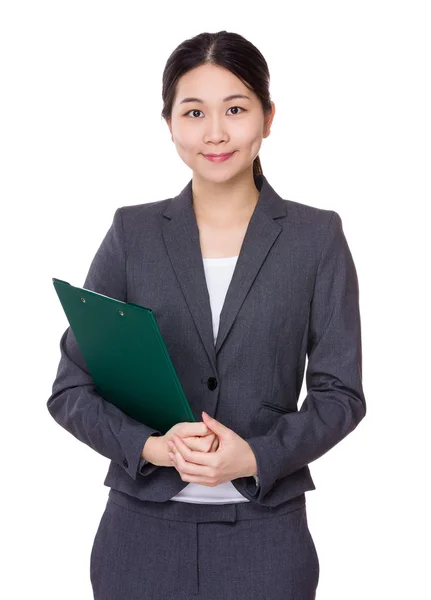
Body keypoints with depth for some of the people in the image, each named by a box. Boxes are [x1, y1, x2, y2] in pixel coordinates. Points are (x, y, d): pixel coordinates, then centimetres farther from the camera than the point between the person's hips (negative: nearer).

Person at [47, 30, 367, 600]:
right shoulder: (132, 233, 0)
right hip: (143, 527, 1)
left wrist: (258, 455, -16)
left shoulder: (317, 236, -2)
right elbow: (72, 388, 0)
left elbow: (340, 393, -1)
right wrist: (149, 445, -16)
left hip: (265, 530, 0)